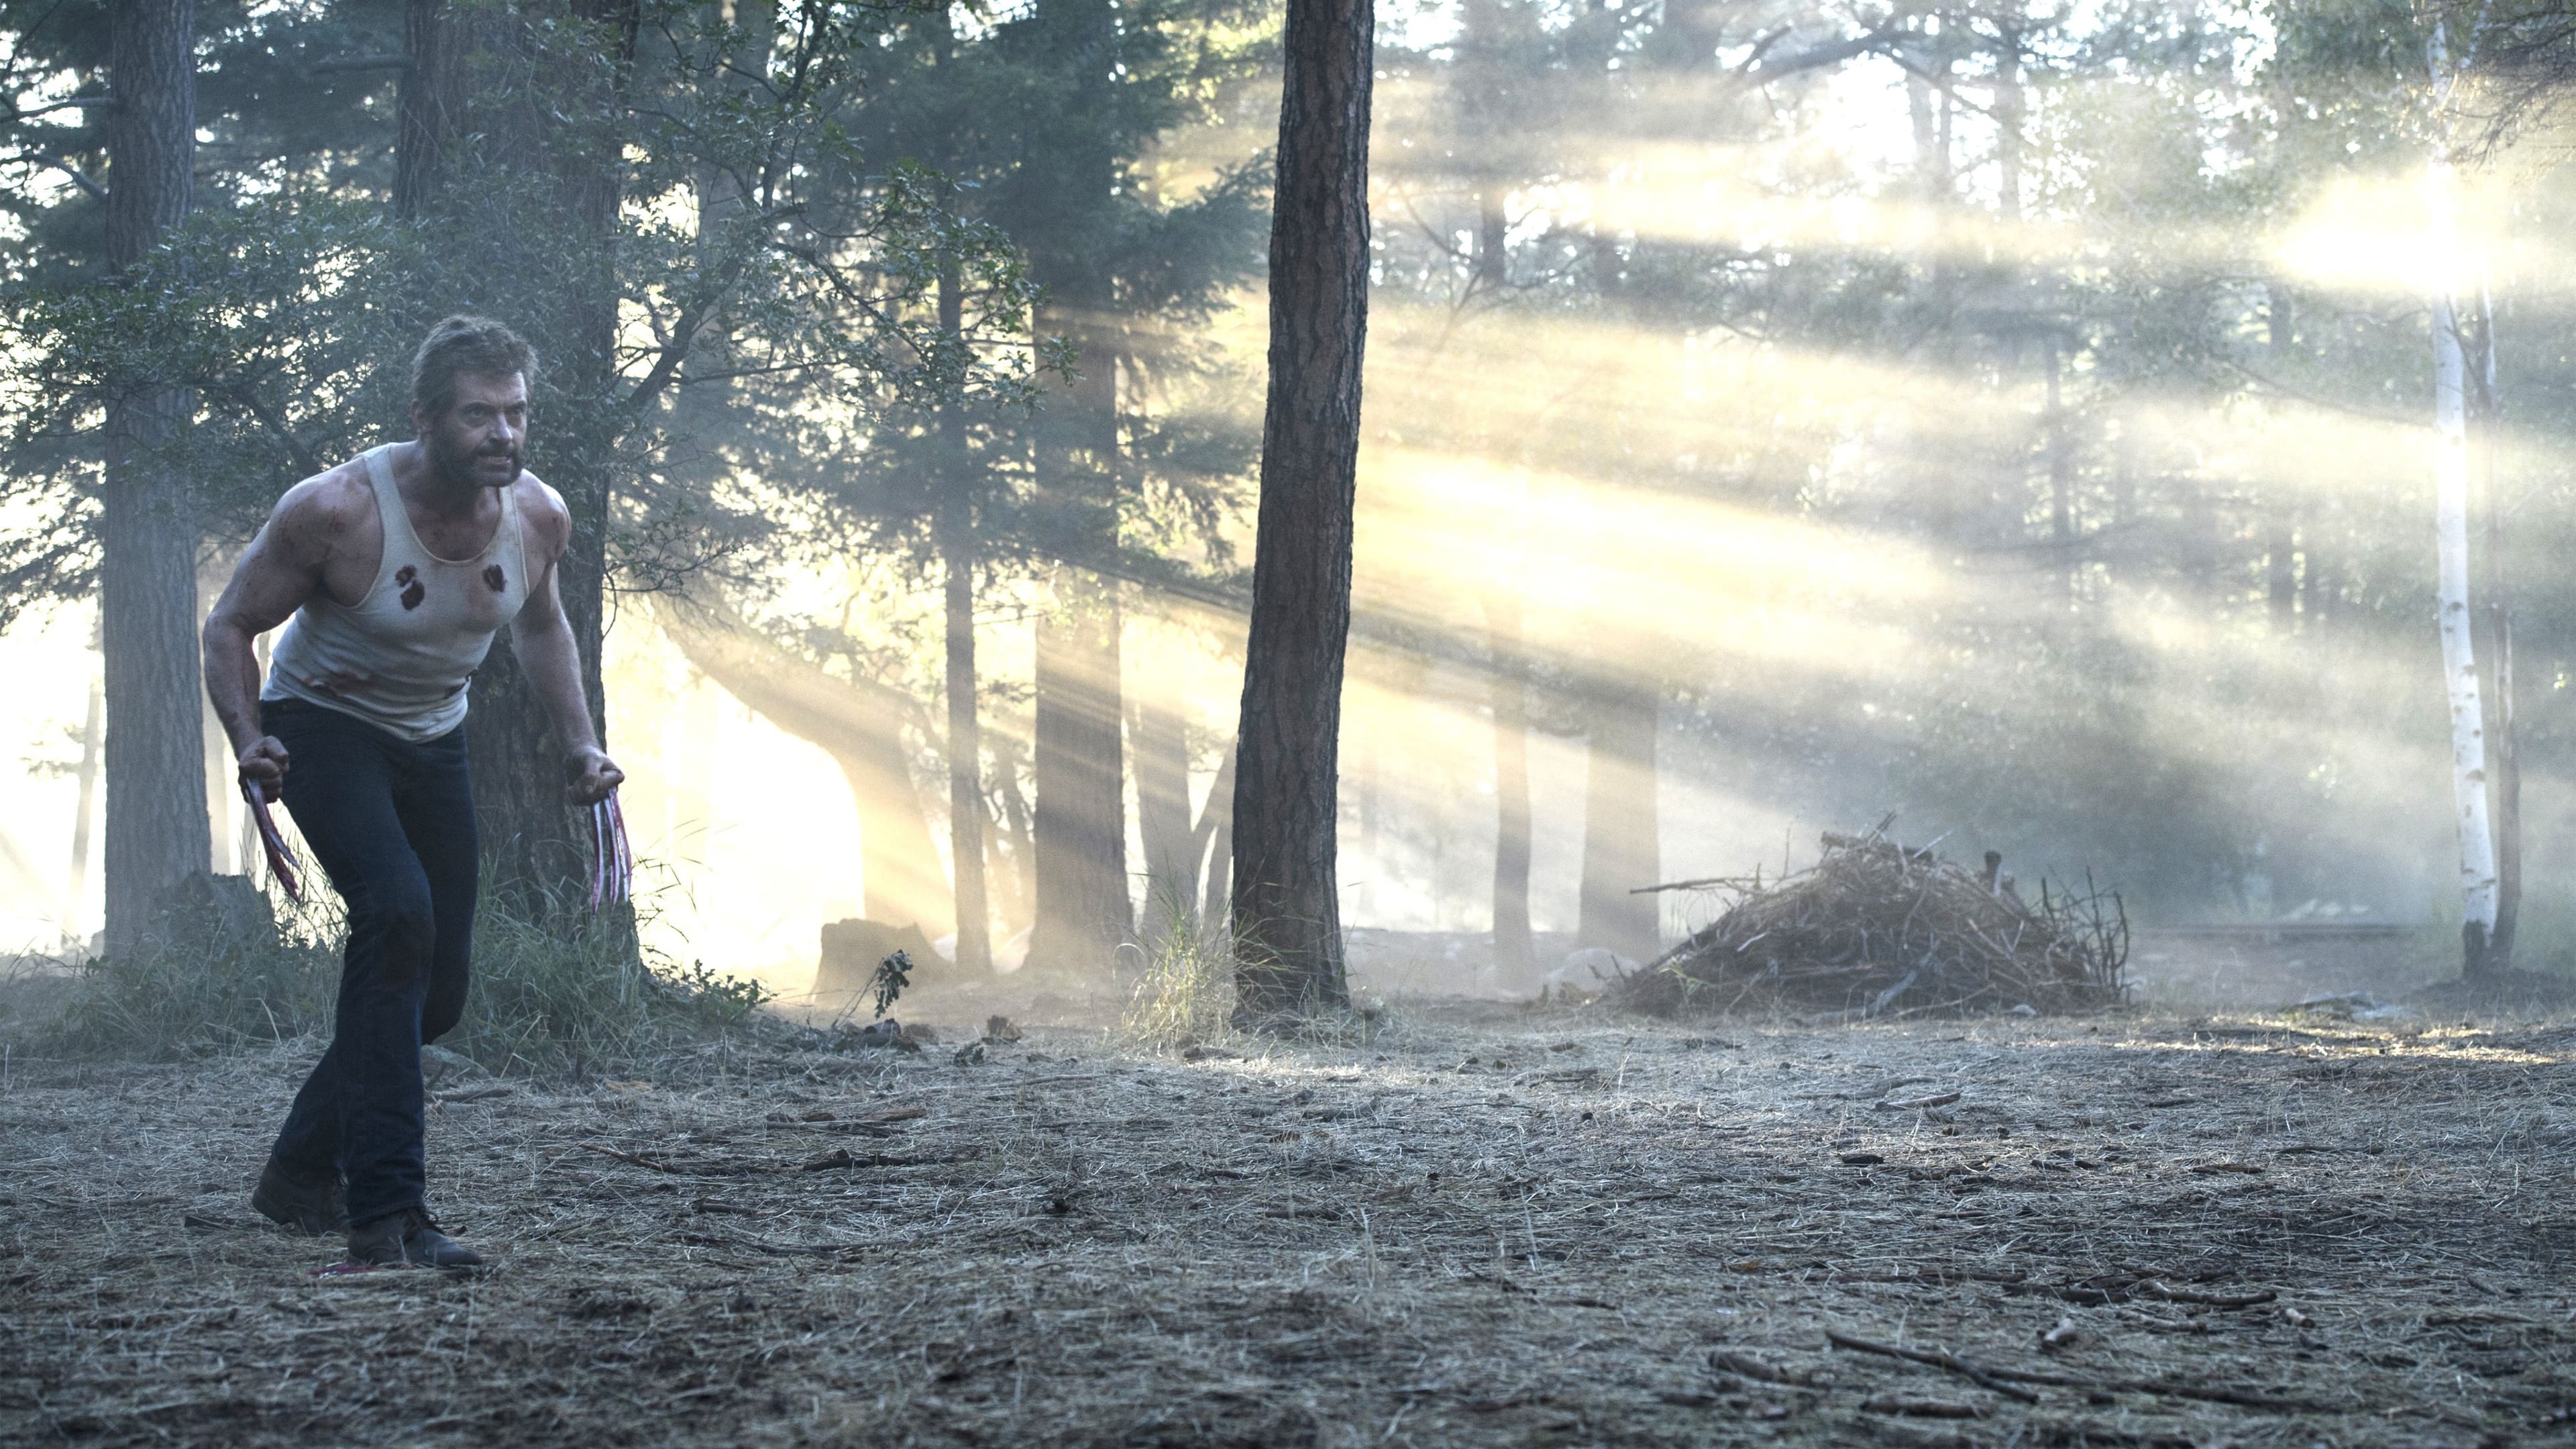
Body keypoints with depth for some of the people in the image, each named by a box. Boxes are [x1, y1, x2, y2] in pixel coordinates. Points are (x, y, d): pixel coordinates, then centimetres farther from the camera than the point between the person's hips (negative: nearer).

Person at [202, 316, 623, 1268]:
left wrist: (579, 743, 1)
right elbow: (231, 626, -15)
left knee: (438, 991, 8)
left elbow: (540, 625, 10)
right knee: (398, 912, -30)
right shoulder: (337, 510, -28)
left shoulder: (540, 519, -13)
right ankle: (384, 1211, -30)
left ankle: (303, 1169, 33)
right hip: (324, 725, -6)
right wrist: (250, 741, -30)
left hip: (434, 743, 6)